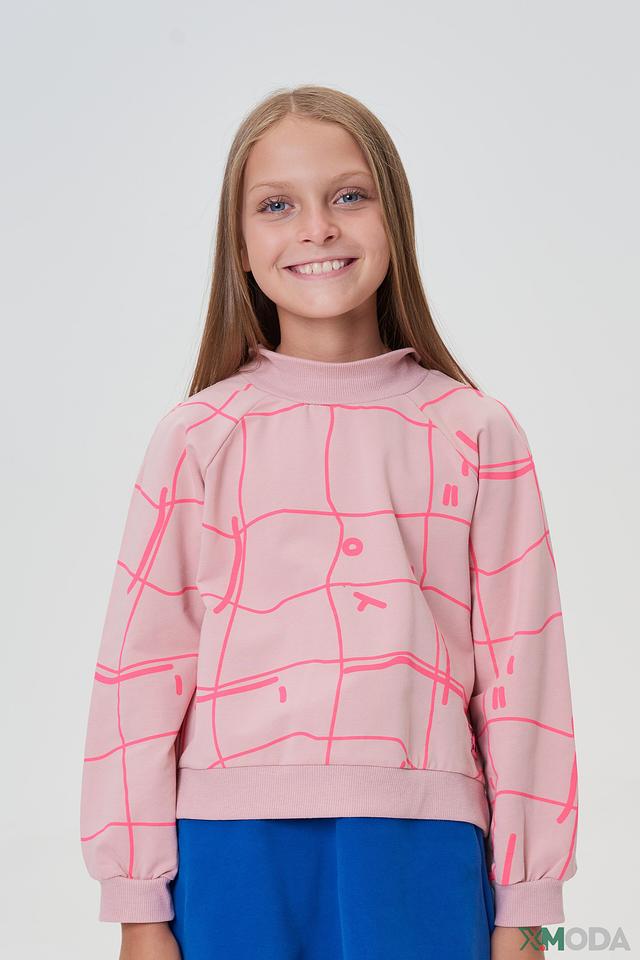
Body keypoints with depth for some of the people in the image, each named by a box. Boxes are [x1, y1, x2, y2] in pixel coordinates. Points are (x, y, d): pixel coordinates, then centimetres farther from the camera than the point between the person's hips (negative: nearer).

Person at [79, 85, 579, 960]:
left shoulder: (478, 436, 4)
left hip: (422, 851, 0)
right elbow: (140, 666, 4)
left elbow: (521, 668, 4)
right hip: (233, 848, 0)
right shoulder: (198, 438, 3)